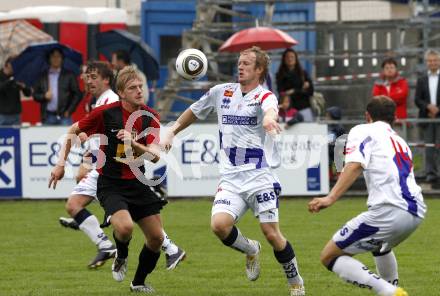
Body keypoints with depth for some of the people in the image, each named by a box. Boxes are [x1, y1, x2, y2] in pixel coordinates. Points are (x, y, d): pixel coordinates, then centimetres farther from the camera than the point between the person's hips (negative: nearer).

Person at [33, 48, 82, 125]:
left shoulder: (69, 75, 6)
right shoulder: (43, 77, 11)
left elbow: (77, 94, 5)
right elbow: (35, 95, 12)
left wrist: (69, 111, -3)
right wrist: (44, 96, -8)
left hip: (64, 116, -2)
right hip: (48, 118, 2)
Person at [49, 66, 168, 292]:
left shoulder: (150, 117, -2)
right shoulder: (106, 113, -11)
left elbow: (155, 156, -12)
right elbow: (73, 131, 6)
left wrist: (133, 143, -30)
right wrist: (61, 163, 1)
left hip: (138, 184, 4)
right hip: (110, 185, -4)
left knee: (156, 238, 2)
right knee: (125, 227, -29)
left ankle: (139, 282, 27)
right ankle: (121, 257, 7)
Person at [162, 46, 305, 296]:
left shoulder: (264, 96, -6)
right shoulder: (221, 92, 10)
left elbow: (270, 109, -33)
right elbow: (194, 112, 28)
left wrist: (269, 117, -56)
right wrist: (172, 132, 19)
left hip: (260, 178, -4)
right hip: (230, 179, 4)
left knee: (272, 233, -8)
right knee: (219, 224, -19)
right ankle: (250, 250, 13)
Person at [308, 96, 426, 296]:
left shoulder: (362, 132, 8)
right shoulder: (400, 142, 29)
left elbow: (355, 165, -10)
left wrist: (330, 198, -20)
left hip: (389, 211, -8)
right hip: (417, 212, 8)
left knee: (329, 256, 0)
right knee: (380, 247, 40)